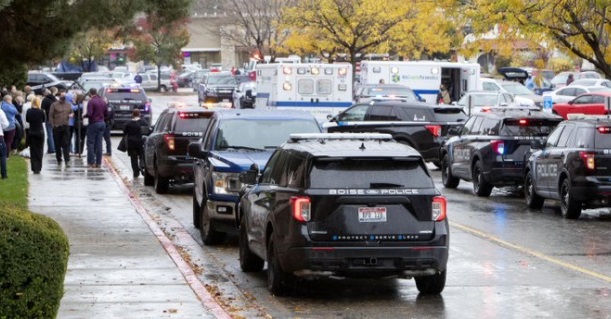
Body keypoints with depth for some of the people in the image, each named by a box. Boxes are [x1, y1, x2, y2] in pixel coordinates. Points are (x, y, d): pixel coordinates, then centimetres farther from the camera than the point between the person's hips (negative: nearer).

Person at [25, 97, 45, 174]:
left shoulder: (28, 111, -6)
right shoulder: (41, 111, -14)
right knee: (39, 151, 8)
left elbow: (27, 120, 6)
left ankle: (34, 168, 4)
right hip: (40, 132, -2)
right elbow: (44, 120, 1)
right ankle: (38, 168, 6)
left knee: (33, 151, 8)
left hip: (31, 132, 2)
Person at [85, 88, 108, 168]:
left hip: (93, 123, -6)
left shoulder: (91, 102, -13)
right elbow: (106, 114, 11)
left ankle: (91, 162, -2)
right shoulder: (103, 101, 9)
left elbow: (89, 114, -20)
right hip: (102, 123, 6)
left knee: (90, 143, 1)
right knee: (99, 144, 8)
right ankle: (98, 163, 8)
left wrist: (84, 116, 0)